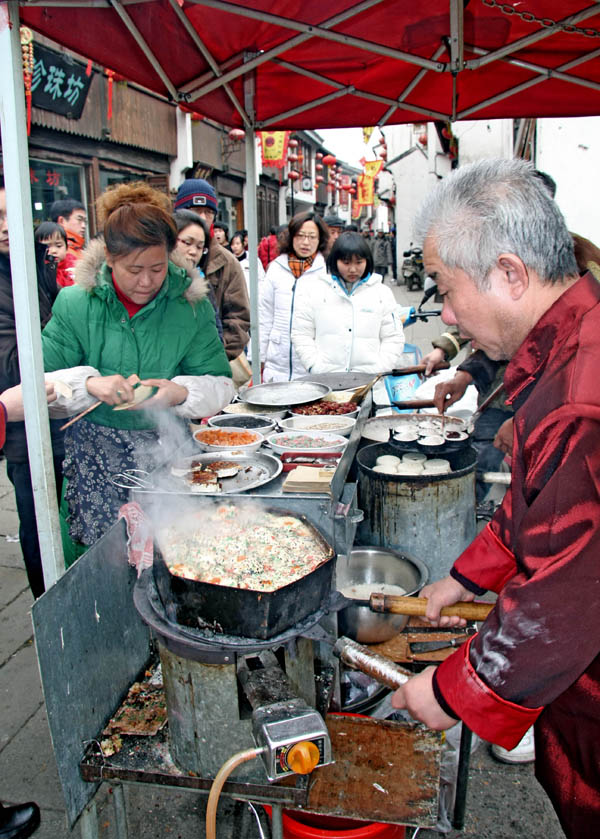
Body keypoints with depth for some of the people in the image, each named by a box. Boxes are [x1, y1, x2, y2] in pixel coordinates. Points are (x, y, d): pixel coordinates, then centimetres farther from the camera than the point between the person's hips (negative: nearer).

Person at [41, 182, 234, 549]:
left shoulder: (191, 304, -3)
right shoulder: (75, 305, -4)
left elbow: (220, 382, -3)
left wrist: (180, 392, -23)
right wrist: (90, 384, -22)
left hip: (168, 447, 1)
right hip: (95, 456, 0)